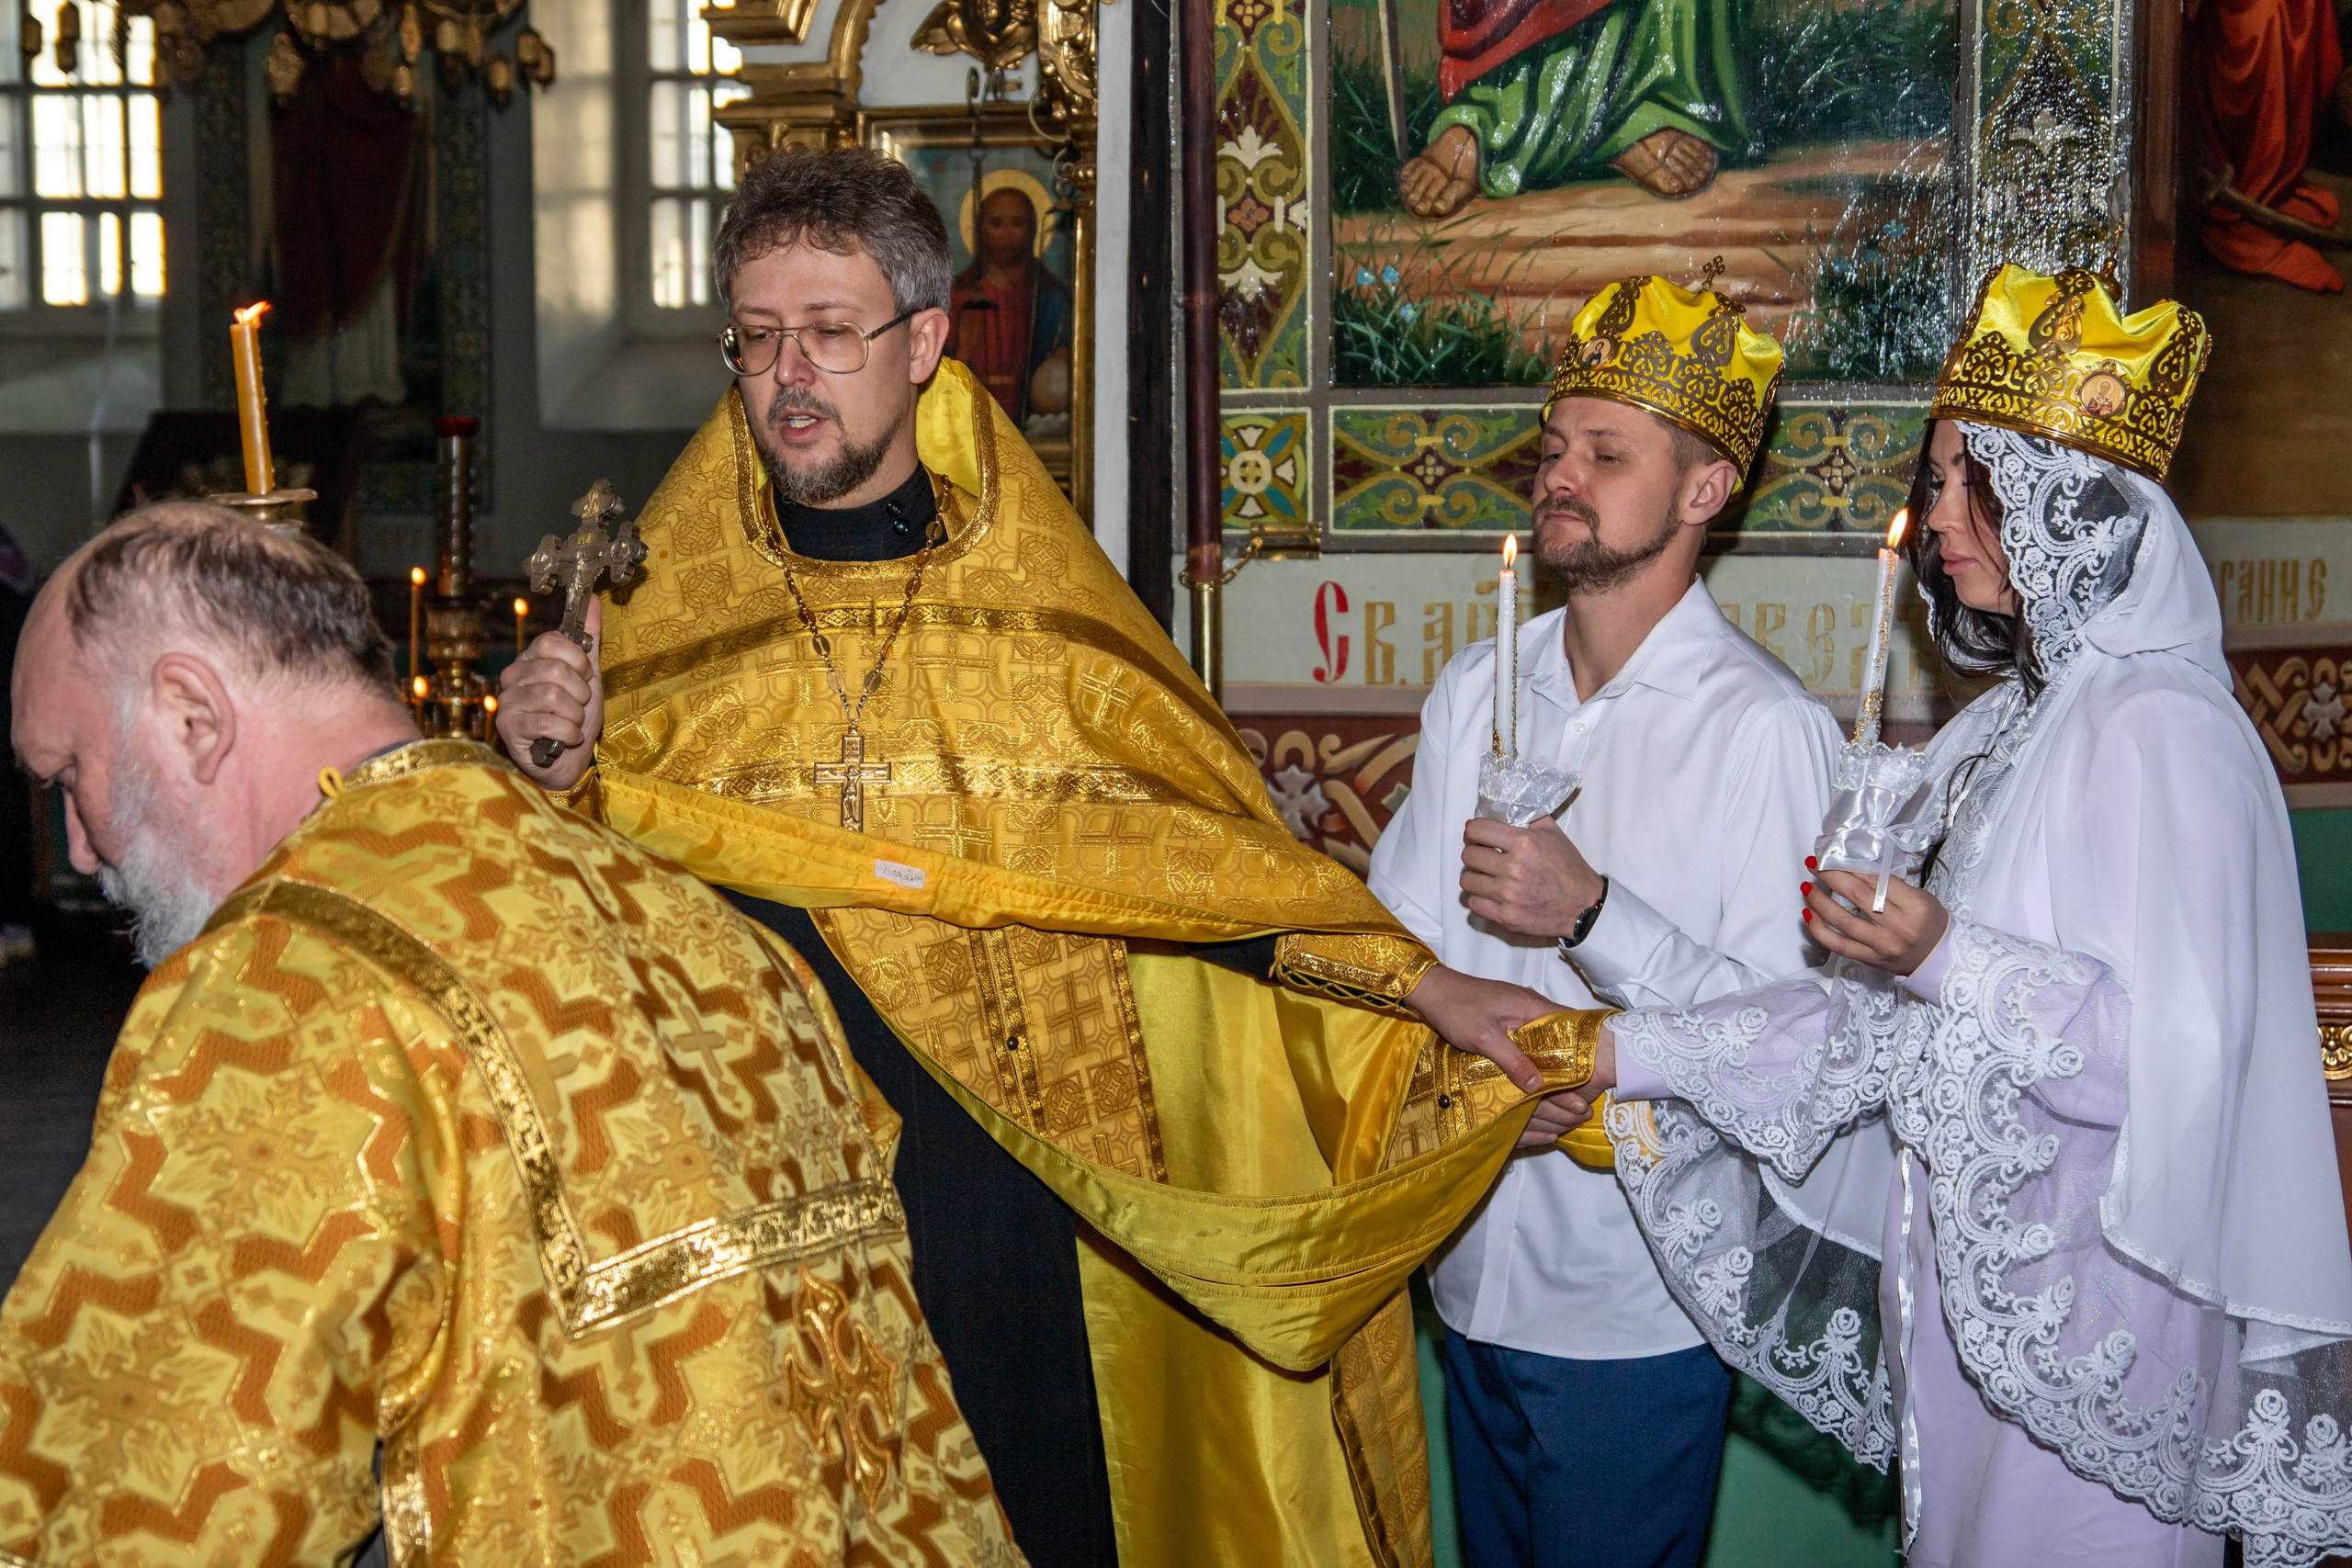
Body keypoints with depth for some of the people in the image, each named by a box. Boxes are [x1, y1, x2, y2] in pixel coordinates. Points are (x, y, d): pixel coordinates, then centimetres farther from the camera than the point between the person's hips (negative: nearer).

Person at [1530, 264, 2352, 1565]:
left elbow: (2186, 1051, -21)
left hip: (2087, 1291, -8)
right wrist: (1630, 1051, 2)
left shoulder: (2163, 732, -16)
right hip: (1964, 1273, 8)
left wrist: (1952, 963, -29)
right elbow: (1882, 1013, 7)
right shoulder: (2007, 725, 10)